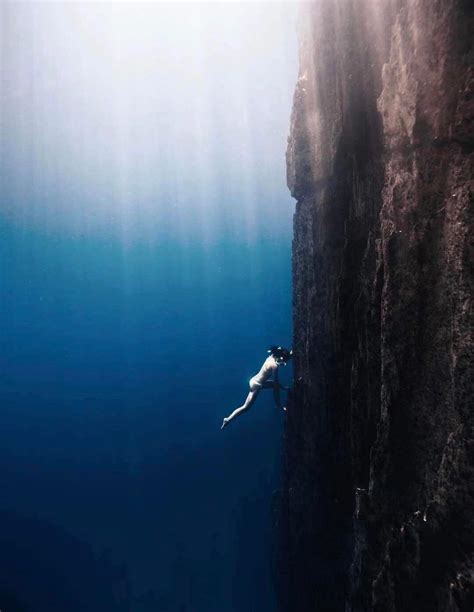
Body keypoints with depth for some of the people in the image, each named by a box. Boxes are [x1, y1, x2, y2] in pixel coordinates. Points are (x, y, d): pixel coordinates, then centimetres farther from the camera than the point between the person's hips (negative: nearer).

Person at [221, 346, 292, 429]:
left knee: (276, 385, 21)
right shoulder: (274, 366, -24)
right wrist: (284, 388, 0)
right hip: (256, 385, -9)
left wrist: (291, 353, 10)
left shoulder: (271, 357, -3)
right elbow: (276, 381, -15)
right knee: (246, 407, 1)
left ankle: (278, 405, 33)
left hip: (255, 380, 9)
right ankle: (228, 419, 6)